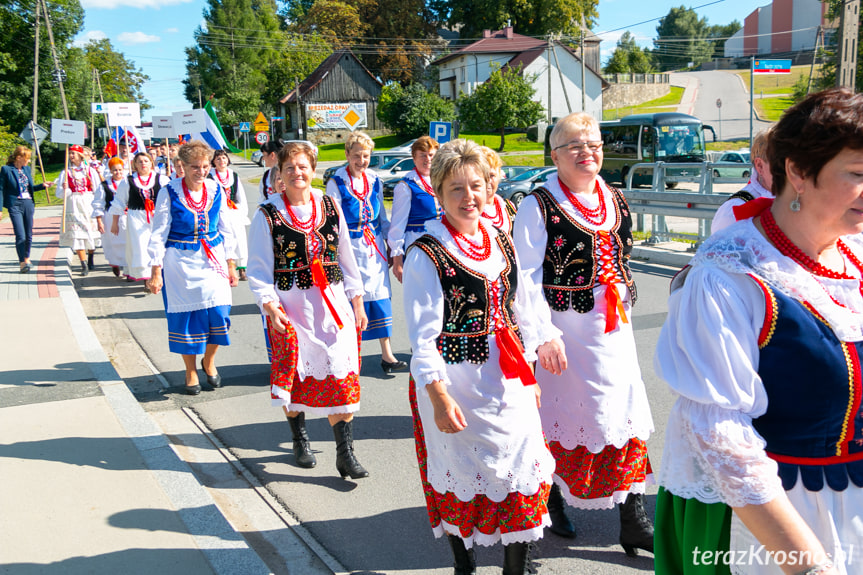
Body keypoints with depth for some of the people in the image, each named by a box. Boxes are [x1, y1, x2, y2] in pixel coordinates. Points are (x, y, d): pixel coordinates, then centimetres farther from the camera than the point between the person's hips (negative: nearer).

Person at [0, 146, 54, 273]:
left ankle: (26, 258, 30)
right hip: (15, 205, -5)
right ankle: (22, 262, 1)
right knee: (20, 236, -9)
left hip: (28, 204, 5)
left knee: (29, 235, 11)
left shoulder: (27, 169, 11)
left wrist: (42, 186, 5)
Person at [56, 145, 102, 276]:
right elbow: (59, 194, 5)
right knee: (77, 235, -10)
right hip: (74, 206, 0)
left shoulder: (90, 170, 7)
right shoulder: (66, 172, 7)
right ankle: (84, 265, -11)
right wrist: (65, 189, -17)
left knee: (91, 233, 4)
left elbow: (98, 190, 7)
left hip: (89, 205, 0)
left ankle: (90, 260, 26)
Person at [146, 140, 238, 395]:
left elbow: (226, 230, 10)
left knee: (218, 312, -4)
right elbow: (159, 234, -4)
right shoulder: (169, 193, -7)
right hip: (181, 262, -2)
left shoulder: (217, 191, 2)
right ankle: (191, 371, 21)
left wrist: (231, 265, 10)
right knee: (186, 316, 2)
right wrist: (156, 272, -6)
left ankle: (209, 361, 23)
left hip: (213, 259, 3)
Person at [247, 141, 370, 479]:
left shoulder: (330, 207, 7)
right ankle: (300, 441, 33)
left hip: (333, 303, 2)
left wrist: (357, 302, 10)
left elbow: (346, 258, 12)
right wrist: (269, 305, -16)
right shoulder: (267, 214, -2)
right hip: (291, 307, -2)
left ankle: (345, 452, 6)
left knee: (342, 377, -3)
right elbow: (259, 268, -3)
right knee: (296, 376, 9)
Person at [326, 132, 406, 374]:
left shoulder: (374, 181, 9)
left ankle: (386, 355, 9)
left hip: (374, 246, 5)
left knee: (381, 296, 3)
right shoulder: (336, 183, -6)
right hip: (350, 247, -5)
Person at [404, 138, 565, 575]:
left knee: (523, 469, 8)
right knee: (460, 476, 9)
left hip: (508, 380, 6)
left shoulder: (501, 242, 8)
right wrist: (439, 396, -22)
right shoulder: (426, 255, -12)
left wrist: (545, 341, 18)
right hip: (456, 381, -5)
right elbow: (423, 336, -15)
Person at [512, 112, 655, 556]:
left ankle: (634, 522, 16)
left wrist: (625, 306, 18)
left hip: (613, 328, 6)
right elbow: (526, 278, -11)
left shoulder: (616, 201, 11)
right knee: (559, 418, 7)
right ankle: (551, 502, 32)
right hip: (563, 328, -5)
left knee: (627, 418, 5)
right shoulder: (539, 206, -8)